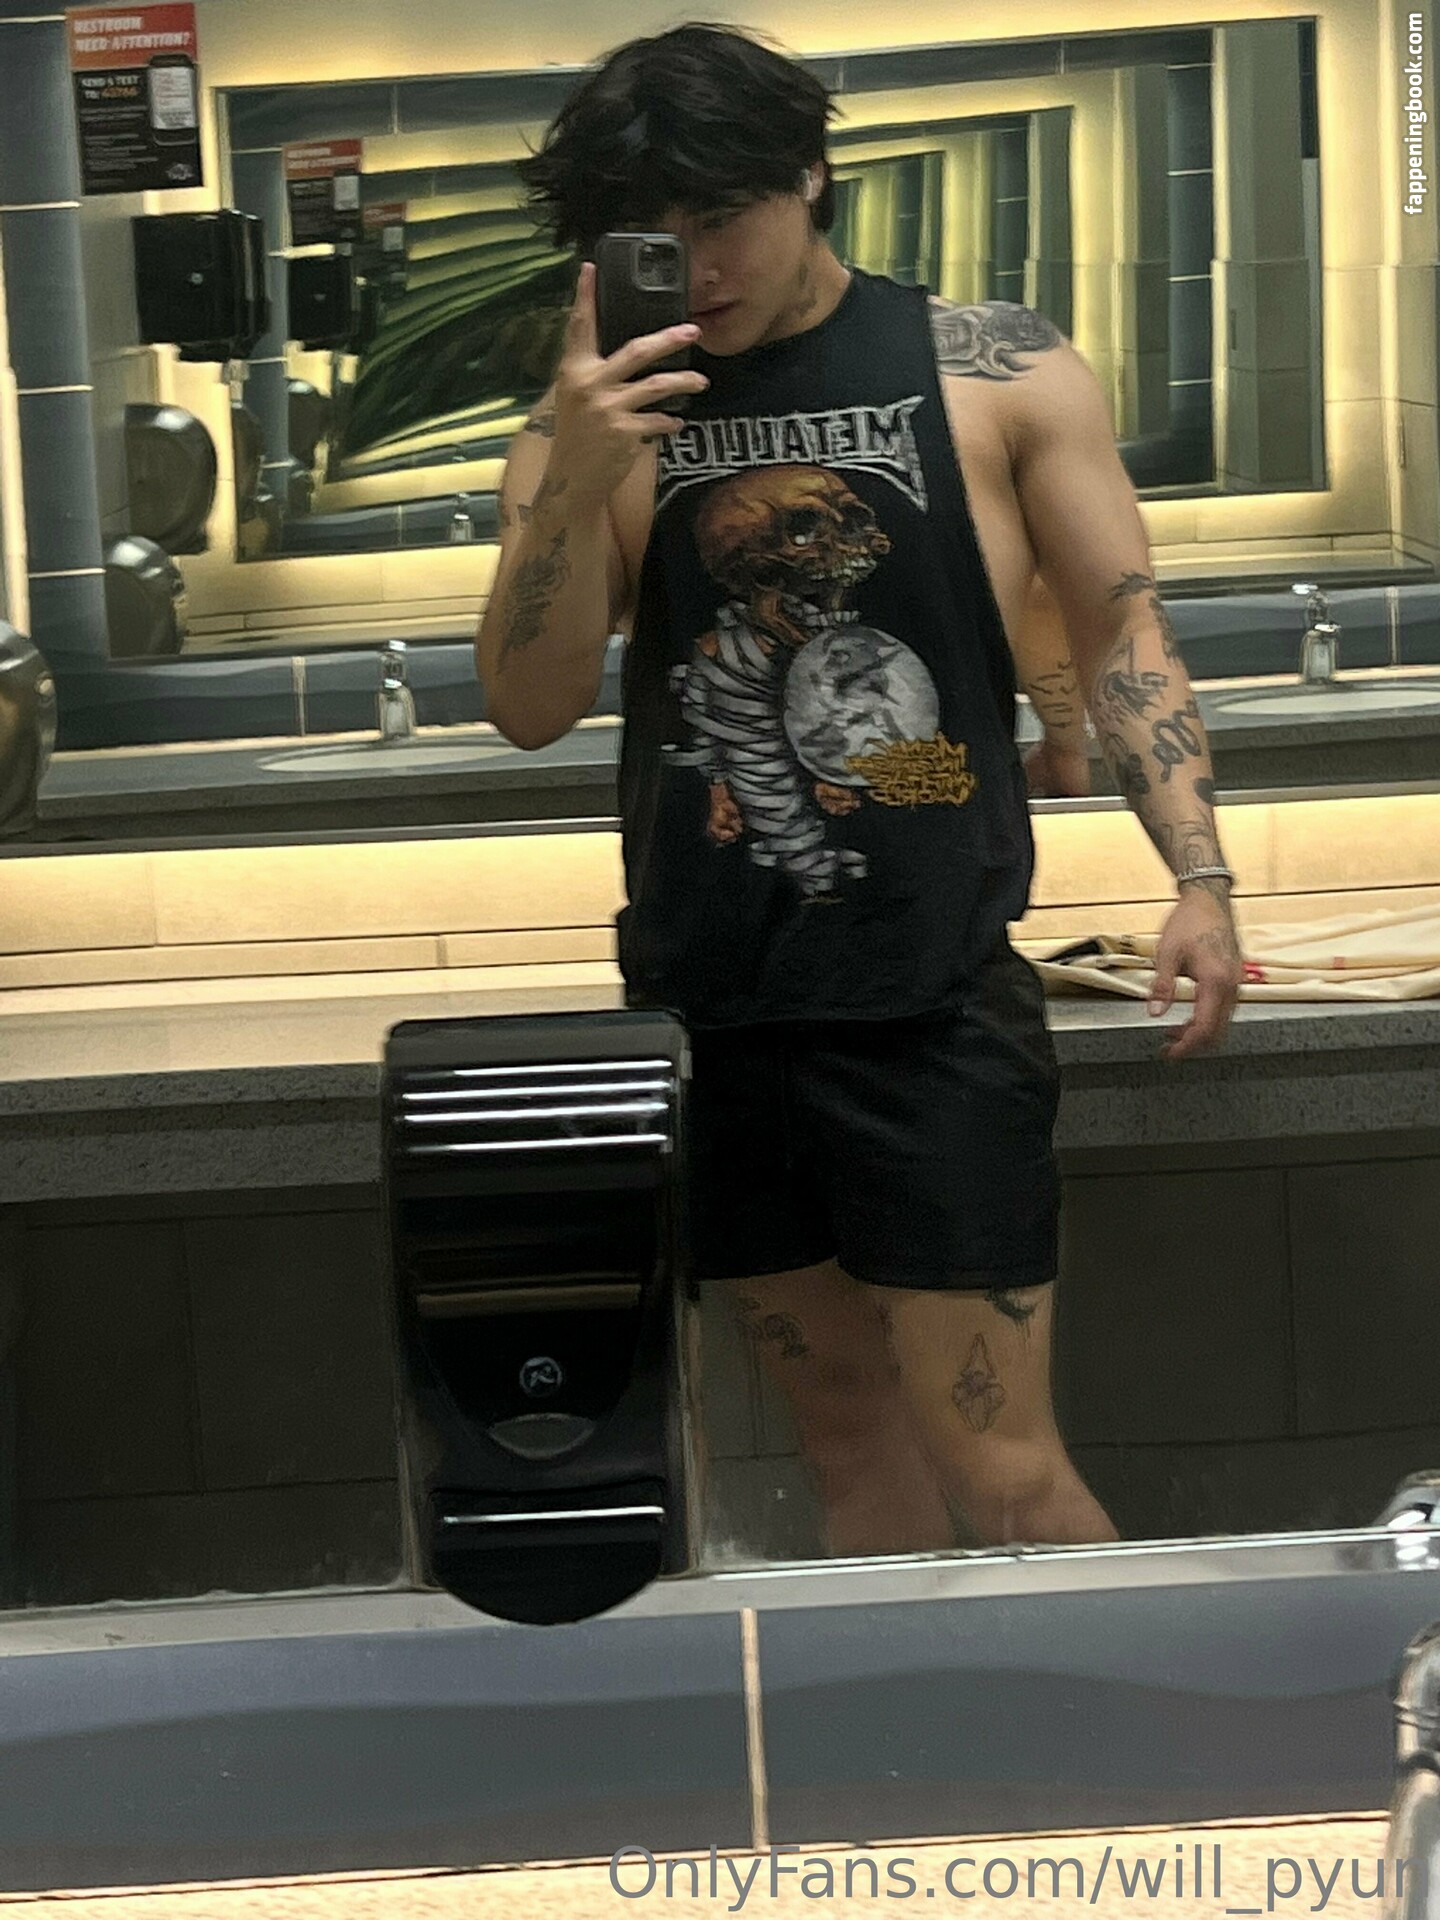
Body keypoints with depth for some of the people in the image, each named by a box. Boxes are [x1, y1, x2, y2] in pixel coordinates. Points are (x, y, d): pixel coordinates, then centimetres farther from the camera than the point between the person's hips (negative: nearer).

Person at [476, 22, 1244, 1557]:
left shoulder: (998, 376, 0)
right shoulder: (603, 420, 5)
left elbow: (1119, 637, 5)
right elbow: (531, 710, 0)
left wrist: (1199, 874, -6)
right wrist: (573, 485, -15)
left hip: (935, 1009, -3)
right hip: (706, 1011, 3)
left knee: (1000, 1479, -5)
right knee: (852, 1433, 12)